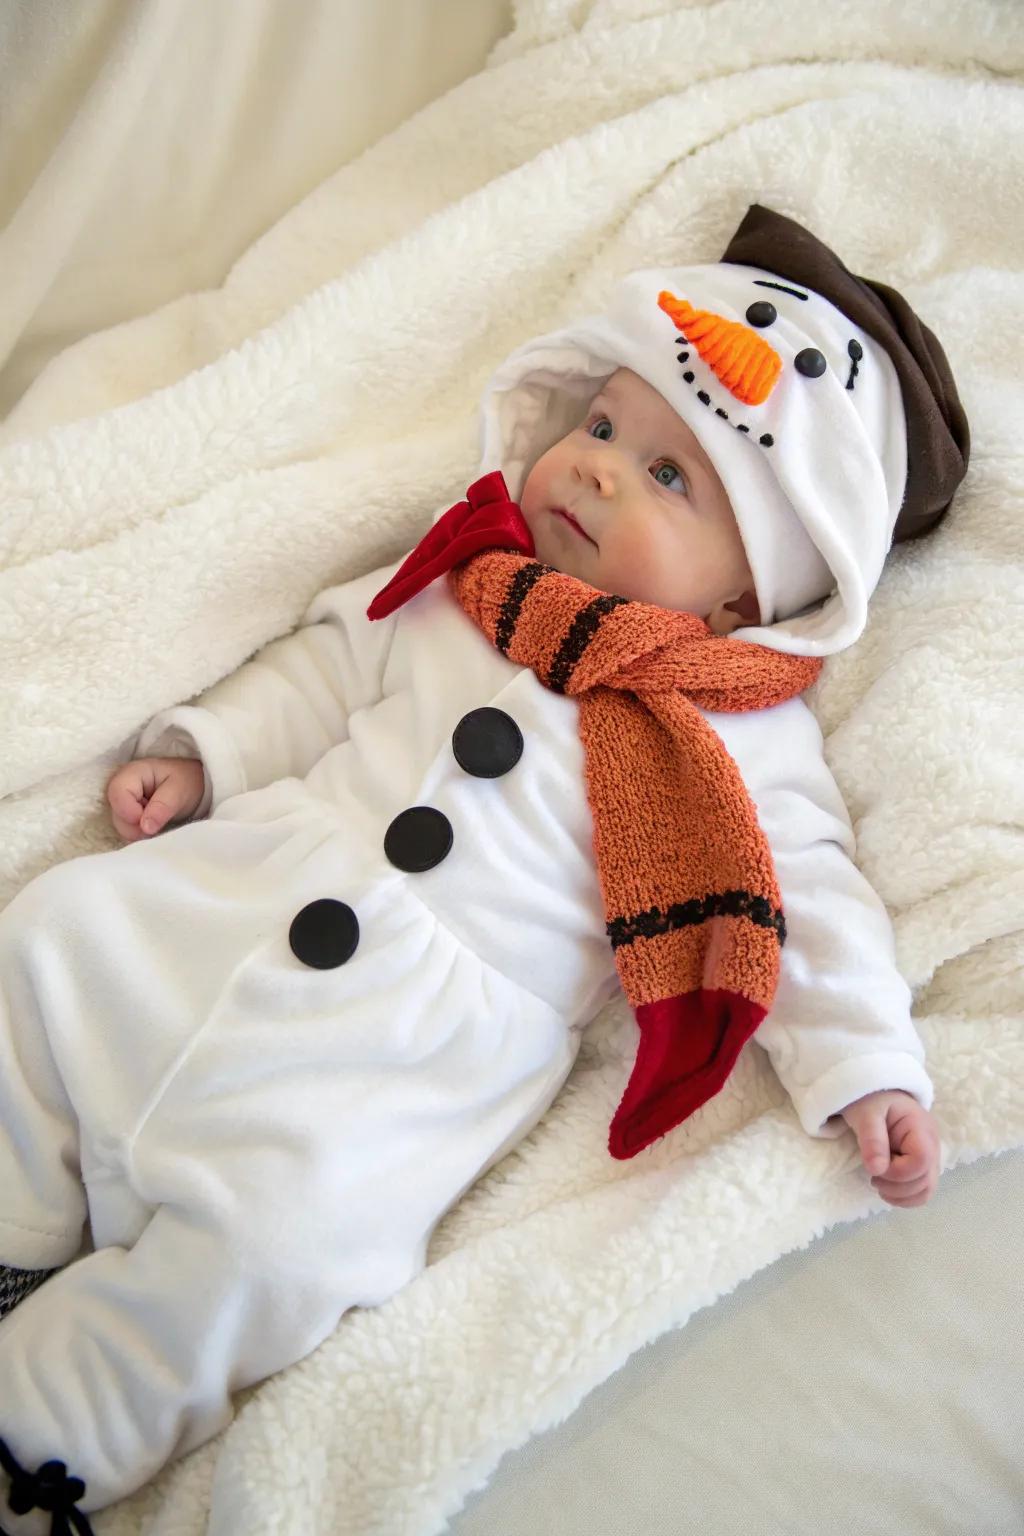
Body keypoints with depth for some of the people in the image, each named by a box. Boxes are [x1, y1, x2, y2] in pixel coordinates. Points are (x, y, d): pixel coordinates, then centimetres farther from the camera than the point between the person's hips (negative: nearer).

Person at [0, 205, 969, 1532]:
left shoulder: (746, 735, 1)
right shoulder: (461, 586, 12)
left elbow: (806, 901, 2)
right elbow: (329, 665, 20)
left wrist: (866, 1068, -6)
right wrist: (203, 751, 10)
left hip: (427, 1036, -5)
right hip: (233, 896, 6)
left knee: (269, 1235, -24)